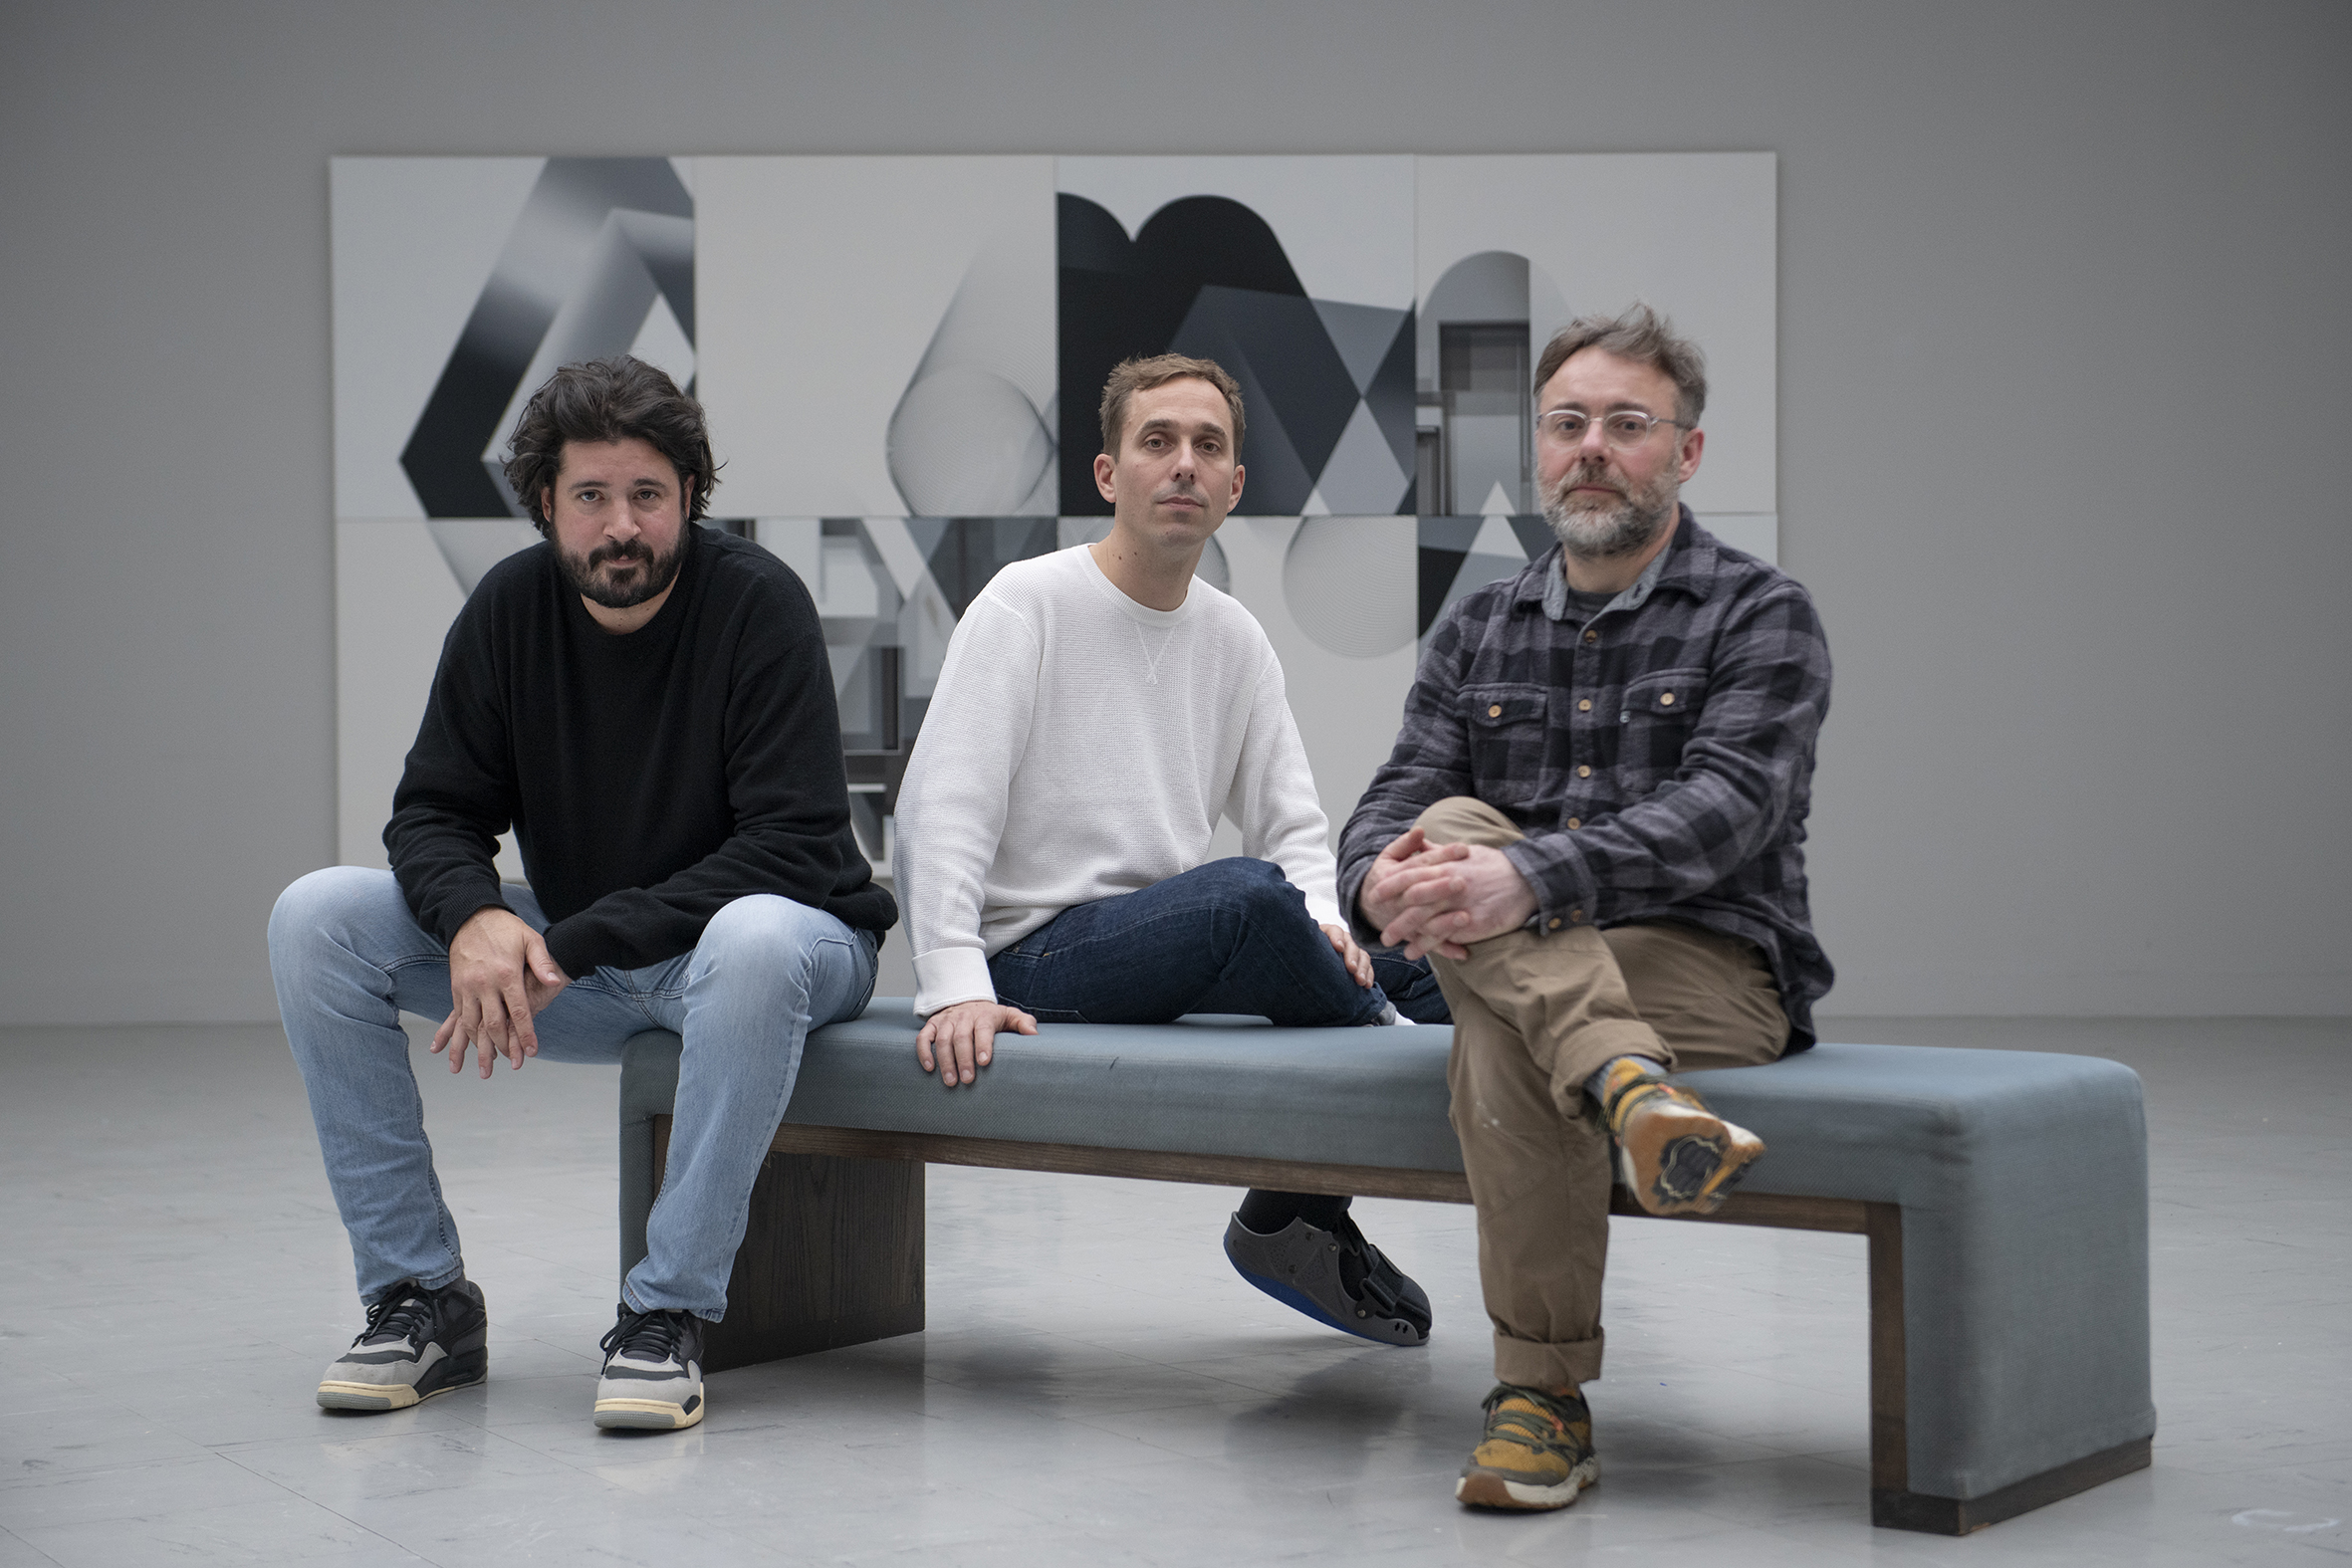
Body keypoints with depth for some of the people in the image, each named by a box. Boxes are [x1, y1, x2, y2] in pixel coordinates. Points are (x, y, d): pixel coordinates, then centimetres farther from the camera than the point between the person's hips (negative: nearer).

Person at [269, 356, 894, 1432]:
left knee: (755, 941, -41)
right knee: (316, 918, -11)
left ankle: (666, 1315, -28)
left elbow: (793, 848, -23)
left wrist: (577, 944, -28)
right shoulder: (511, 608, -4)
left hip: (769, 934, -5)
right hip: (579, 964, 5)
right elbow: (433, 815, -2)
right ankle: (420, 1296, -8)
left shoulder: (757, 603, -18)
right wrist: (474, 918, -26)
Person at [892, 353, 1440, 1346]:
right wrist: (955, 987, -27)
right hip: (1034, 956, -7)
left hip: (1179, 960, 7)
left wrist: (1321, 926, -9)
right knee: (1246, 896, -35)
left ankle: (1293, 1215, 3)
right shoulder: (1028, 605, -5)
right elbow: (938, 808, -14)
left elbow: (1290, 824, 15)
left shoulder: (1236, 642, 13)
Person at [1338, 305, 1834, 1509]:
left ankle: (1544, 1401, -28)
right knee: (1453, 830, -29)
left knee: (1500, 1044, -36)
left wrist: (1530, 879, -36)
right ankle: (1628, 1085, -48)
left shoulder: (1759, 615, -2)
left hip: (1707, 967, -4)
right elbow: (1396, 800, 4)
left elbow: (1725, 810, -20)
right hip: (1516, 964, 4)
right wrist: (1383, 878, -25)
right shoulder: (1479, 629, 16)